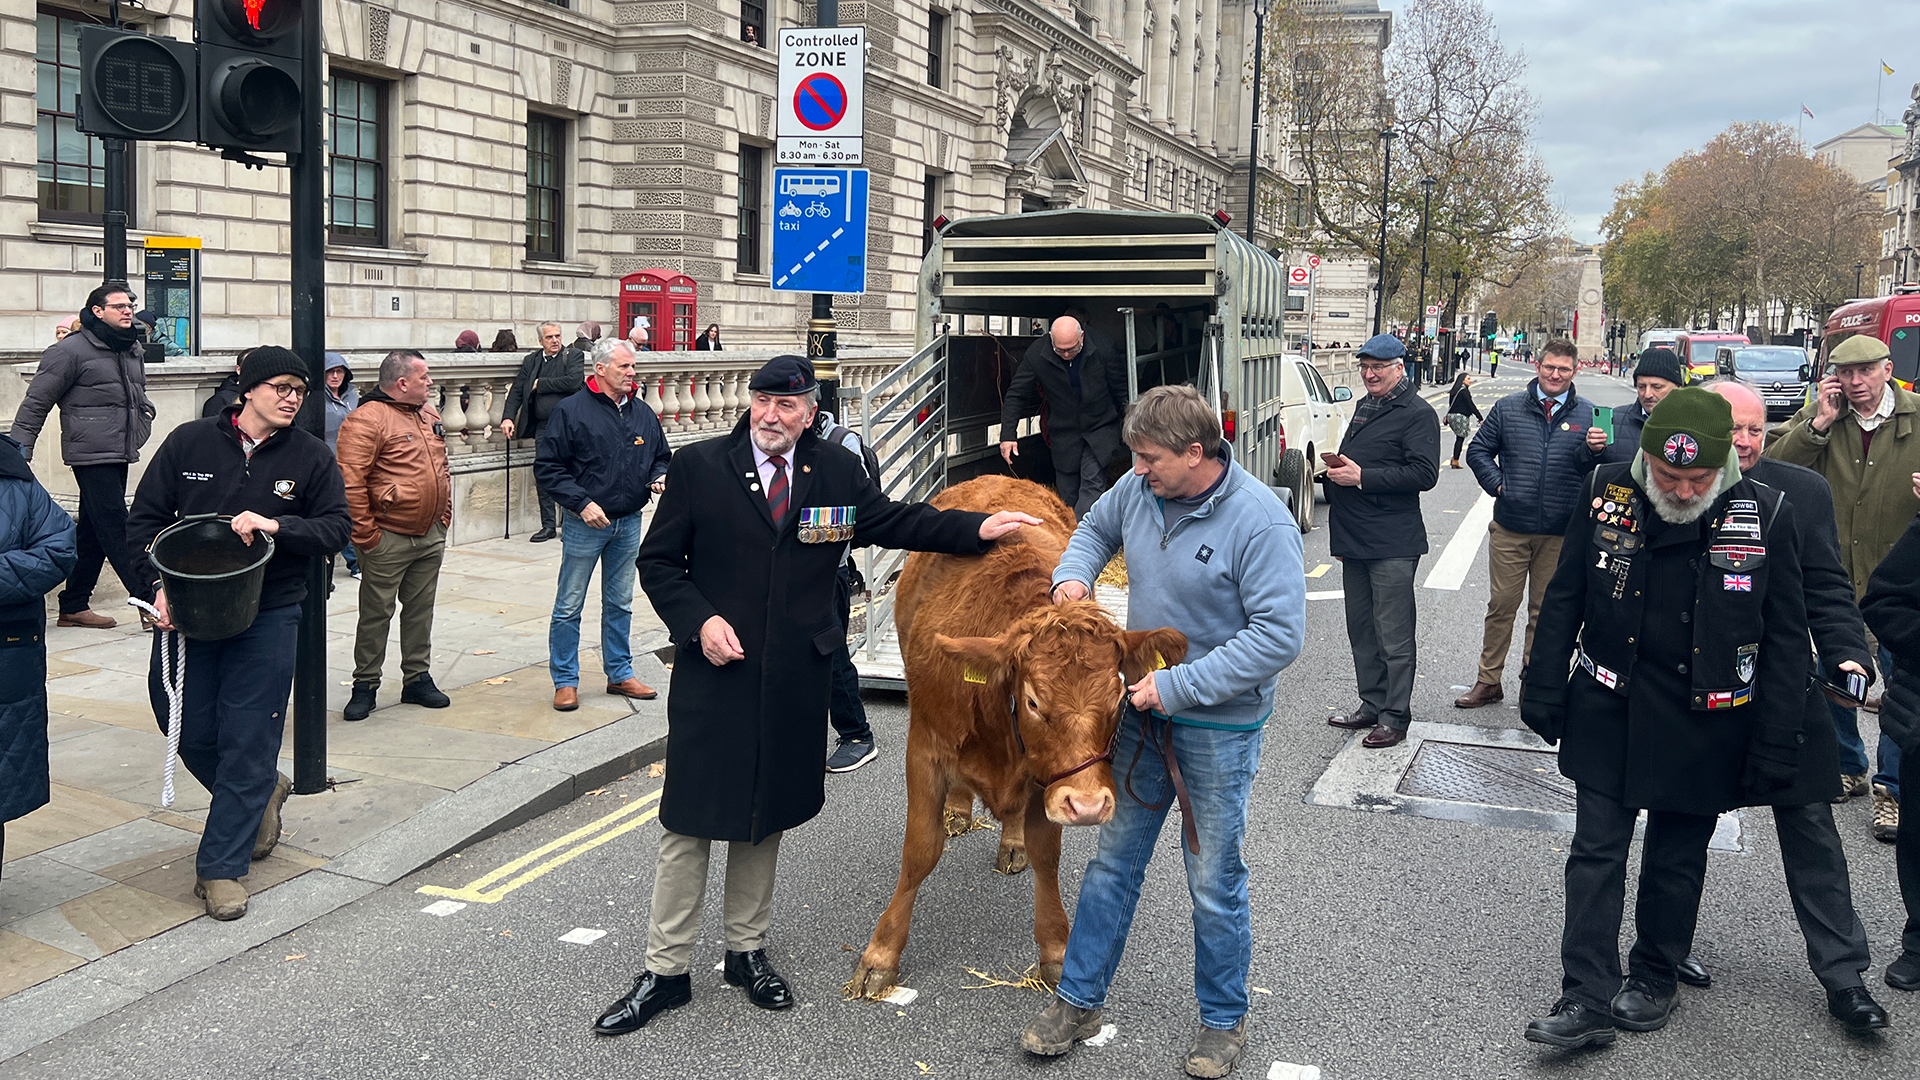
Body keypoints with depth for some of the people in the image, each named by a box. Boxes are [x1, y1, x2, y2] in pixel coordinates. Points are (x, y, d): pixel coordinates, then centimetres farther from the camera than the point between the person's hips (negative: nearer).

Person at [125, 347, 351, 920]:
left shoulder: (311, 455, 0)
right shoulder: (189, 442, 0)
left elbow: (337, 527, -2)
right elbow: (144, 519, 4)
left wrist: (278, 525, -20)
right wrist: (157, 584, -11)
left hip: (268, 617, -1)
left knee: (248, 742, -2)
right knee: (191, 732, 8)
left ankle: (221, 867, 8)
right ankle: (263, 793, 37)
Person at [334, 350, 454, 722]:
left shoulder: (430, 416, 12)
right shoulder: (367, 419, -15)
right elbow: (350, 481, -19)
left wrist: (443, 516, 15)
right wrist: (365, 534, -18)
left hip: (431, 537, 7)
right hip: (389, 539, -7)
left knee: (420, 608, 14)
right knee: (376, 613, 2)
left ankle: (417, 678, 24)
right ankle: (365, 685, 12)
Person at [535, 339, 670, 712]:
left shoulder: (642, 412, 7)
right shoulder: (571, 411, -10)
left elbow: (661, 456, 19)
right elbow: (547, 467, -10)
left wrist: (660, 477, -4)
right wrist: (582, 503, -18)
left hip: (629, 523, 5)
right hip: (585, 524, -5)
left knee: (620, 604, 15)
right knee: (569, 606, 2)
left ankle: (619, 674, 26)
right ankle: (565, 681, 13)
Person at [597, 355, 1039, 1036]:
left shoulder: (837, 473, 5)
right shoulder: (698, 468, -3)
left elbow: (895, 521, 15)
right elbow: (658, 561, 0)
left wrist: (976, 528, 4)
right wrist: (700, 621, -14)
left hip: (794, 685, 3)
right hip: (712, 675, -3)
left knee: (766, 819, 15)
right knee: (690, 823, 2)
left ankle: (746, 951, 32)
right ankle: (666, 971, 14)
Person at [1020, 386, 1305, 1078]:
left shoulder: (1261, 521, -22)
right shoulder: (1139, 489, -4)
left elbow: (1279, 636, -25)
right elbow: (1096, 526, 20)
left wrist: (1178, 686, -25)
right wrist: (1073, 575, -3)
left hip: (1219, 725, -5)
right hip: (1141, 709, 6)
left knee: (1214, 881, 8)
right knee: (1113, 859, 14)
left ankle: (1224, 1022, 28)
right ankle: (1078, 1001, 28)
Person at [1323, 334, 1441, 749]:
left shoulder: (1418, 414, -8)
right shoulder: (1364, 408, 19)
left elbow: (1424, 474, -19)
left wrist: (1361, 477, -20)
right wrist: (1336, 468, 12)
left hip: (1392, 543, -9)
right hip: (1354, 540, 9)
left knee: (1394, 636, -4)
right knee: (1361, 631, 14)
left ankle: (1395, 717, 3)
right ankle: (1372, 706, 24)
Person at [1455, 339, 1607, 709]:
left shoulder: (1587, 414, 3)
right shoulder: (1508, 408, 5)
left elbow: (1593, 469, -5)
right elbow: (1478, 451, 11)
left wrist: (1592, 449, -27)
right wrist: (1496, 484, -3)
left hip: (1560, 534, 0)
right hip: (1510, 528, 0)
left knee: (1545, 611, 10)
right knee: (1501, 605, 5)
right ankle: (1488, 681, 15)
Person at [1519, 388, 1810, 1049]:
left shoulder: (1767, 516, -11)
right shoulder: (1606, 493, -8)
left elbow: (1786, 642, -5)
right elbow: (1564, 601, 2)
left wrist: (1775, 746, -6)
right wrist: (1544, 693, 3)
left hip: (1704, 723, -1)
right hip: (1608, 711, 1)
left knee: (1677, 860, 14)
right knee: (1595, 853, 2)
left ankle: (1654, 978, 33)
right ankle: (1588, 997, 8)